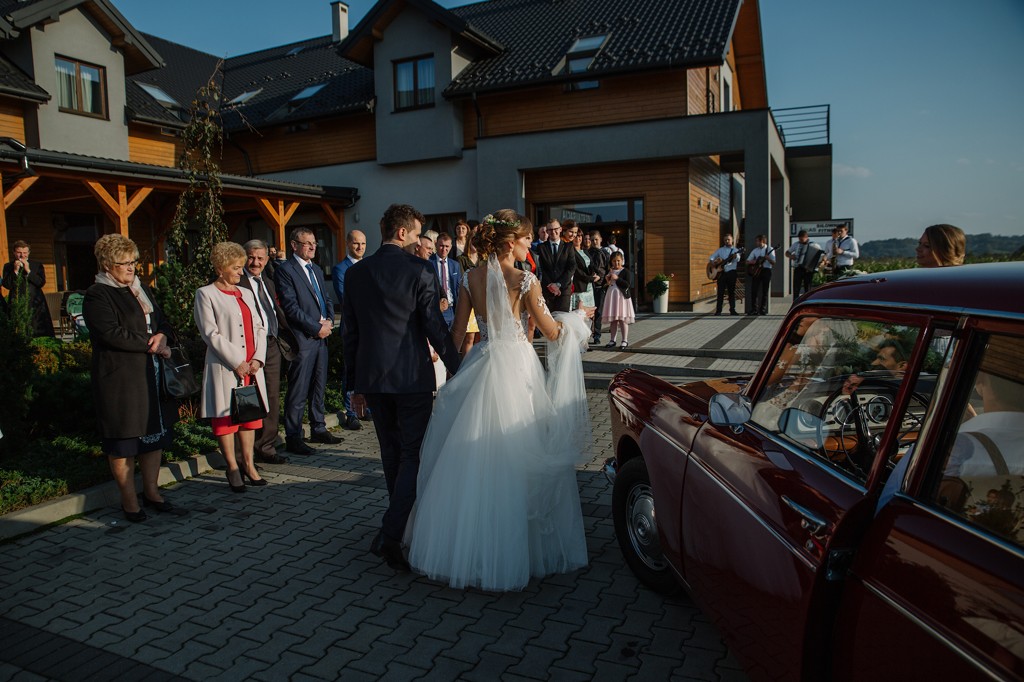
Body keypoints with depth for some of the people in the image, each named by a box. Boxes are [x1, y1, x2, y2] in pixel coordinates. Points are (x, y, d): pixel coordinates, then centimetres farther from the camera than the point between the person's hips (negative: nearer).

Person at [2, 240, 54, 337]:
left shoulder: (37, 265, 10)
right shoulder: (8, 266, 11)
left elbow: (42, 283, -2)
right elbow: (6, 285, 0)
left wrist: (28, 270, -8)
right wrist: (15, 271, -7)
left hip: (36, 305, 0)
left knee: (40, 335, -4)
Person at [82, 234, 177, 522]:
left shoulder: (141, 289, 15)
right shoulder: (97, 296, -8)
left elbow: (163, 321, 18)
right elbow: (113, 334, -20)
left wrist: (162, 335, -5)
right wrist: (151, 344, -12)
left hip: (152, 376, 7)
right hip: (120, 380, -7)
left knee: (155, 434, 11)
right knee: (123, 440, 2)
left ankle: (151, 491, 24)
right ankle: (129, 500, 14)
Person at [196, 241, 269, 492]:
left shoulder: (246, 293, 16)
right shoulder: (206, 294, -2)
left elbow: (259, 328, 12)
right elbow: (211, 333, -10)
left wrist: (257, 359, -4)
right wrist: (237, 362, -14)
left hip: (251, 367, 6)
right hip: (225, 368, -6)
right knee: (226, 416, 0)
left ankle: (248, 464, 18)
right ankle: (232, 467, 11)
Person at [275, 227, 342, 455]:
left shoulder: (316, 269, 18)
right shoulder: (285, 269, -8)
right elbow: (291, 307, -15)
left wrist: (329, 321, 1)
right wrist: (317, 327, -14)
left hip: (321, 335, 8)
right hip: (302, 338, -8)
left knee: (319, 386, 14)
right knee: (298, 392, -3)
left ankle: (318, 429, 25)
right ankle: (293, 438, 6)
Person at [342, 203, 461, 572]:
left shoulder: (355, 273, 5)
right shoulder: (420, 270, -10)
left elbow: (350, 332, 9)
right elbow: (435, 327, -11)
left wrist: (355, 382, 15)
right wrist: (457, 371, -1)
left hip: (372, 377, 5)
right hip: (412, 376, -5)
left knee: (391, 454, 19)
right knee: (412, 454, 3)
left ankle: (403, 520, 35)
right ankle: (391, 534, -7)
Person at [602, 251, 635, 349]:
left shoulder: (625, 271, -5)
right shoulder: (610, 271, 12)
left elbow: (628, 284, -16)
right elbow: (607, 283, 21)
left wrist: (617, 278, -20)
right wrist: (607, 280, -1)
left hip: (622, 296, -6)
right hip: (611, 296, 6)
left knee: (622, 320, -3)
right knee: (613, 320, 10)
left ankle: (625, 340, 5)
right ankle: (612, 340, 17)